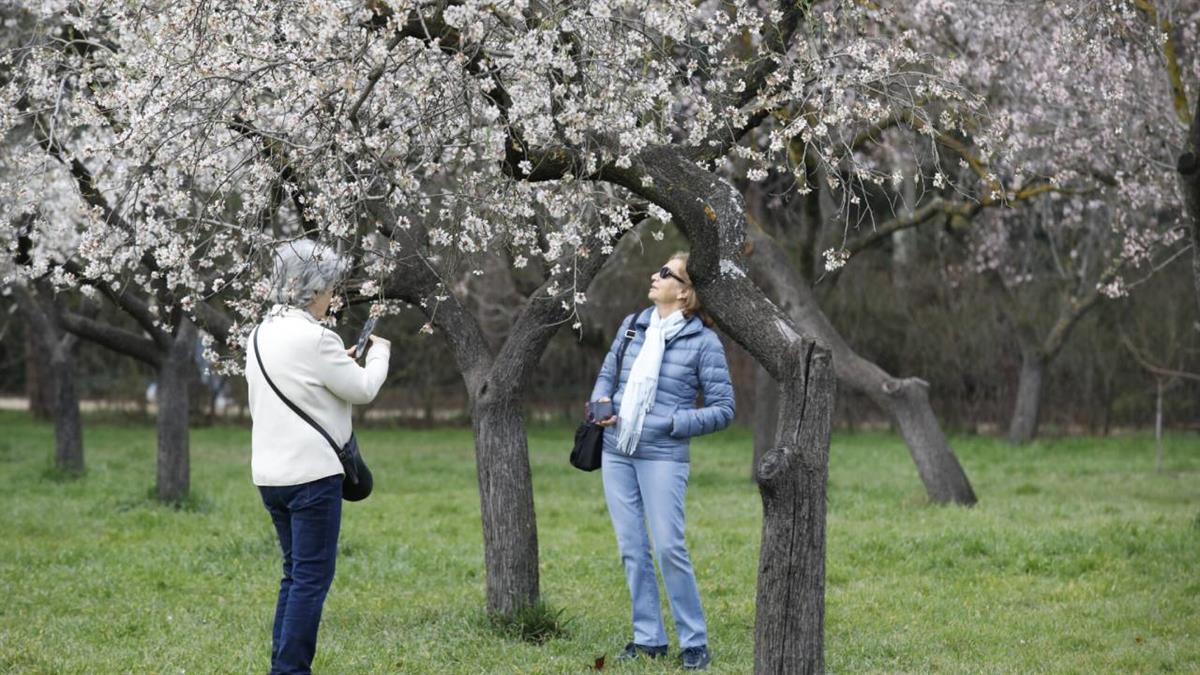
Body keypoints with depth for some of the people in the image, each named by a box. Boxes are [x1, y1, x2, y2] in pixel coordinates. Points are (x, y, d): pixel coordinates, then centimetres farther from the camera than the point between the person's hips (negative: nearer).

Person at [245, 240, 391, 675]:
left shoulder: (262, 335, 10)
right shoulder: (313, 338, -16)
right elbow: (363, 390, -7)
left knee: (295, 574, 16)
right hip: (312, 474, -9)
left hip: (270, 474, 9)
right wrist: (379, 354, 11)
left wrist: (340, 362, 19)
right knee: (313, 577, -3)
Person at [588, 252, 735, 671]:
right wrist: (601, 404, -2)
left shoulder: (703, 342, -7)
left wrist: (674, 423, -15)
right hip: (616, 453, 5)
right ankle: (648, 638, 17)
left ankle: (694, 641, 5)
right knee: (631, 549, 7)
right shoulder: (632, 325, 8)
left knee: (669, 548, -8)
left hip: (663, 457, -5)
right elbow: (607, 376, 19)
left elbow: (723, 409, -5)